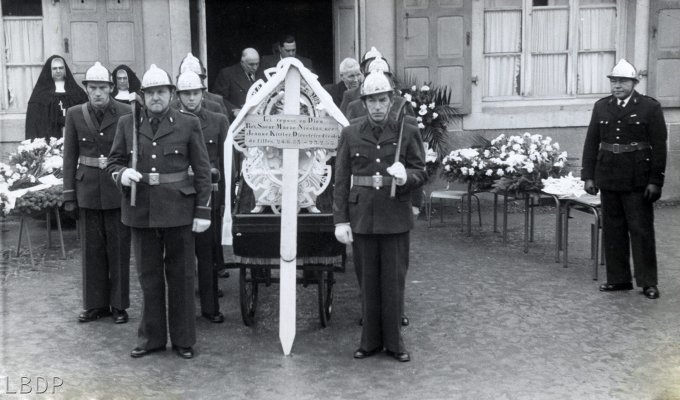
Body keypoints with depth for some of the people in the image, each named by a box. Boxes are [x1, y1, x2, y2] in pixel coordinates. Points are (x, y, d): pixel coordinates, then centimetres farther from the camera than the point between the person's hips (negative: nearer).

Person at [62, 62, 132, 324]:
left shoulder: (125, 114, -3)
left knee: (119, 248, 4)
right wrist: (69, 194, 2)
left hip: (118, 189, -2)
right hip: (88, 190, 2)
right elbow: (70, 157, 6)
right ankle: (96, 304, 19)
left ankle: (119, 305, 15)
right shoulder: (75, 115, 4)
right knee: (91, 248, 7)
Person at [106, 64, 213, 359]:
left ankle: (183, 340, 19)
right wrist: (122, 174, -13)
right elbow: (113, 161, 11)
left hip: (178, 210, -2)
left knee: (181, 276, 6)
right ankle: (151, 338, 24)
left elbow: (202, 170, 1)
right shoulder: (127, 123, 7)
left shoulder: (189, 124, 1)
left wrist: (203, 211, -4)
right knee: (149, 276, 10)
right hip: (141, 210, 2)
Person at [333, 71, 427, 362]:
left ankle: (393, 341, 18)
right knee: (367, 282, 9)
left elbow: (421, 174, 4)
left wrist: (406, 177, -20)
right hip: (362, 217, 1)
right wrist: (340, 220, -3)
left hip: (395, 218, -1)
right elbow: (341, 180, 3)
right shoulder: (350, 134, 5)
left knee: (393, 281, 4)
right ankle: (370, 341, 21)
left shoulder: (407, 133, 2)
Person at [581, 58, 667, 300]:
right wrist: (588, 176, 4)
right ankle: (618, 279, 19)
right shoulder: (601, 107, 9)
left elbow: (659, 147, -5)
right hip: (608, 178, 4)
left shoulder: (650, 107, -3)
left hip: (637, 181, -4)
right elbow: (591, 143, 10)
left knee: (641, 230, 0)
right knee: (612, 230, 9)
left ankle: (648, 282, 10)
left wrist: (655, 181, -9)